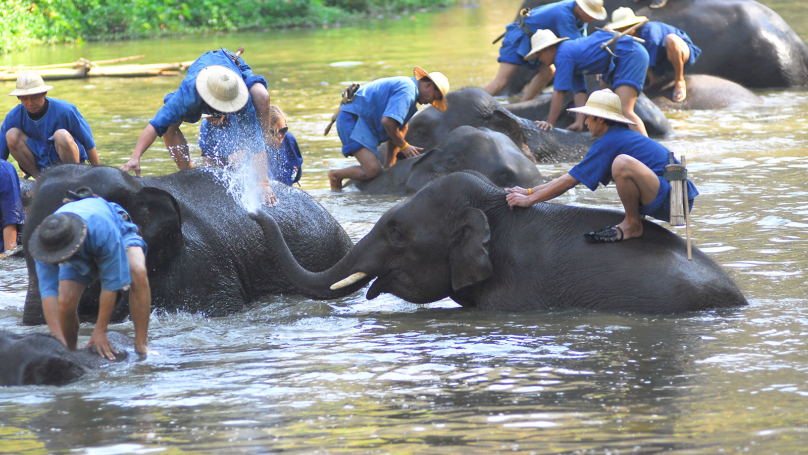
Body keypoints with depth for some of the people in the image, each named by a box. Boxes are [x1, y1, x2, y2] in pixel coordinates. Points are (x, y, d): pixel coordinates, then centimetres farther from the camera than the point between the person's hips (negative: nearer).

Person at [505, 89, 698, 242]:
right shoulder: (622, 137, 20)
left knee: (622, 163, -31)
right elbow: (572, 176, 25)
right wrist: (530, 191, 24)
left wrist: (529, 200, 0)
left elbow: (570, 180, -8)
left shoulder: (608, 143, -10)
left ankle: (632, 224, -12)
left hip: (670, 201, -10)